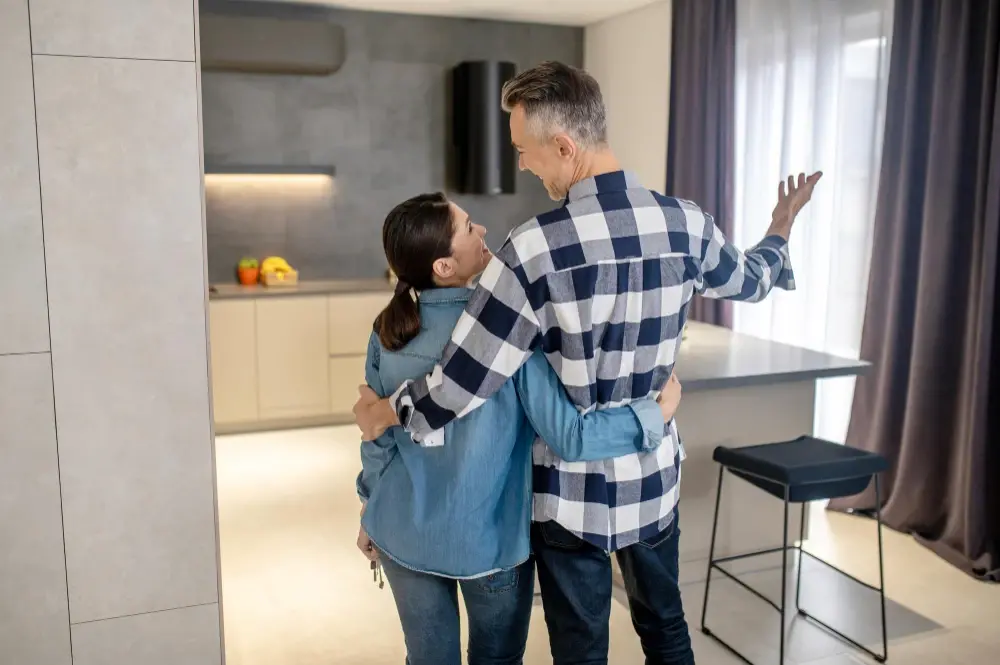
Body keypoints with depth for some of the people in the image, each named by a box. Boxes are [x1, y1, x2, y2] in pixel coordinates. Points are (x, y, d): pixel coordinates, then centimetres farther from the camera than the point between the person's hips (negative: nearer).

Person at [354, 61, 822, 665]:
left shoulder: (536, 248, -24)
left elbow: (462, 383, -20)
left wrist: (386, 411, 0)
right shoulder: (686, 224, -8)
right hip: (655, 476, 5)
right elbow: (750, 281, 14)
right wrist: (781, 231, 36)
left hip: (576, 490, -4)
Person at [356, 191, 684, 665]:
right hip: (488, 538, -3)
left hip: (405, 534, 4)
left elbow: (378, 435, 0)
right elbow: (569, 437, -25)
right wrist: (658, 413, -12)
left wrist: (370, 509, 16)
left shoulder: (387, 331, -9)